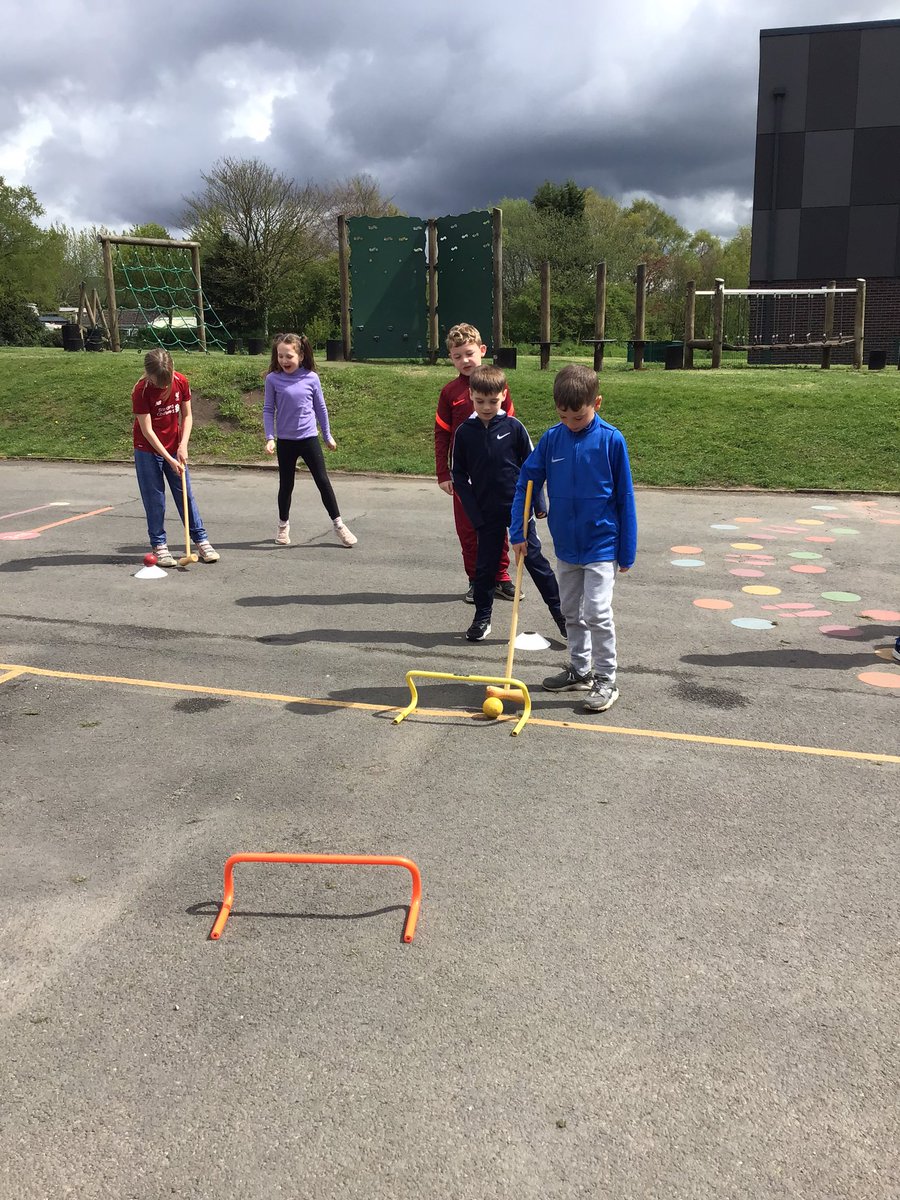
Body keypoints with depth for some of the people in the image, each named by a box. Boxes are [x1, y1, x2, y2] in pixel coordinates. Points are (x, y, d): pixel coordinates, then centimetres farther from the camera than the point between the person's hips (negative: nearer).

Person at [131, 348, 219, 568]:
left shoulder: (181, 382, -9)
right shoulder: (141, 390, -21)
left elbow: (186, 416, 0)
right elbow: (147, 430, -19)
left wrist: (183, 445, -13)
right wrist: (169, 459, -21)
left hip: (174, 448, 4)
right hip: (148, 450, -3)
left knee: (186, 494, 6)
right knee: (154, 499, 0)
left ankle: (201, 540, 12)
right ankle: (159, 546, 9)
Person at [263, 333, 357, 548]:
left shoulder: (311, 378, -3)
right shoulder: (273, 379, -6)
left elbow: (320, 408, 7)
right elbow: (268, 410, -1)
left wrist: (327, 435, 12)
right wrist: (270, 437, -10)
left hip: (309, 439, 0)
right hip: (285, 441, 0)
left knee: (323, 481, 2)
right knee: (286, 485, 10)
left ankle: (338, 525, 10)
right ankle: (283, 525, 28)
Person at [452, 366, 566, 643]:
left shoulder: (513, 427, -6)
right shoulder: (464, 433, -2)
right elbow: (459, 476, 3)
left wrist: (539, 503, -2)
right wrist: (474, 513, -4)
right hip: (487, 513, 1)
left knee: (534, 560, 4)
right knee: (485, 566, 9)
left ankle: (560, 610, 14)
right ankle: (482, 618, 23)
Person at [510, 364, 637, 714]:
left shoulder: (611, 440, -12)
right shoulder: (552, 439, -3)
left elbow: (625, 498, -7)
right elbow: (525, 482, 3)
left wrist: (627, 551, -6)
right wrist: (518, 532, -4)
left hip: (601, 546, -5)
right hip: (566, 546, 5)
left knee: (597, 613, -9)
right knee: (571, 612, 16)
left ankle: (606, 681, 4)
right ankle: (580, 671, 31)